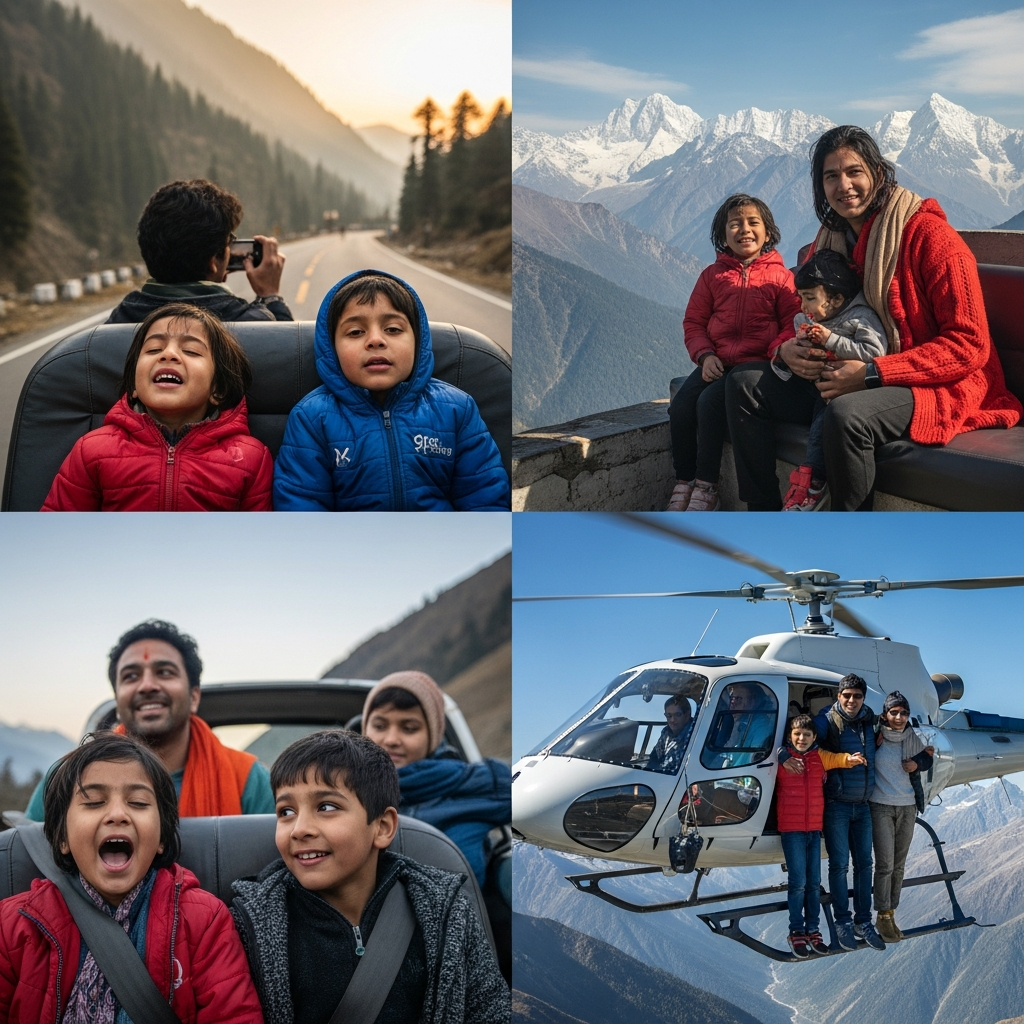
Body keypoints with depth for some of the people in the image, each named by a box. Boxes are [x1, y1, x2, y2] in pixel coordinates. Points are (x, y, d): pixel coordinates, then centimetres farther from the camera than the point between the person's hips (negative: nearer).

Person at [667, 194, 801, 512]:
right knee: (680, 406, -19)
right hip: (717, 363, 4)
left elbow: (793, 324, -4)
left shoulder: (780, 276, 3)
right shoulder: (713, 275, 13)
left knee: (710, 401, -28)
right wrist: (705, 355, -6)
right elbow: (693, 322, 12)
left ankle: (706, 487, -18)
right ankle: (683, 484, -5)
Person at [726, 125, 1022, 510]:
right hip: (849, 380, 8)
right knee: (744, 383, -2)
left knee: (846, 414, -37)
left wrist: (872, 373, -25)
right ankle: (763, 512, -1)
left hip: (938, 385, -8)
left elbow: (969, 345, -19)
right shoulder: (827, 242, 8)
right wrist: (787, 349, -9)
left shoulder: (929, 234, -15)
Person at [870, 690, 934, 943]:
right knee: (884, 864, -9)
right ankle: (883, 916, 0)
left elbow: (927, 759, 18)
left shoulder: (913, 739, 3)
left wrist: (917, 763, -1)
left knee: (899, 865, 6)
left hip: (908, 807, 4)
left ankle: (891, 913, 13)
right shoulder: (875, 738, -8)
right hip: (881, 806, -4)